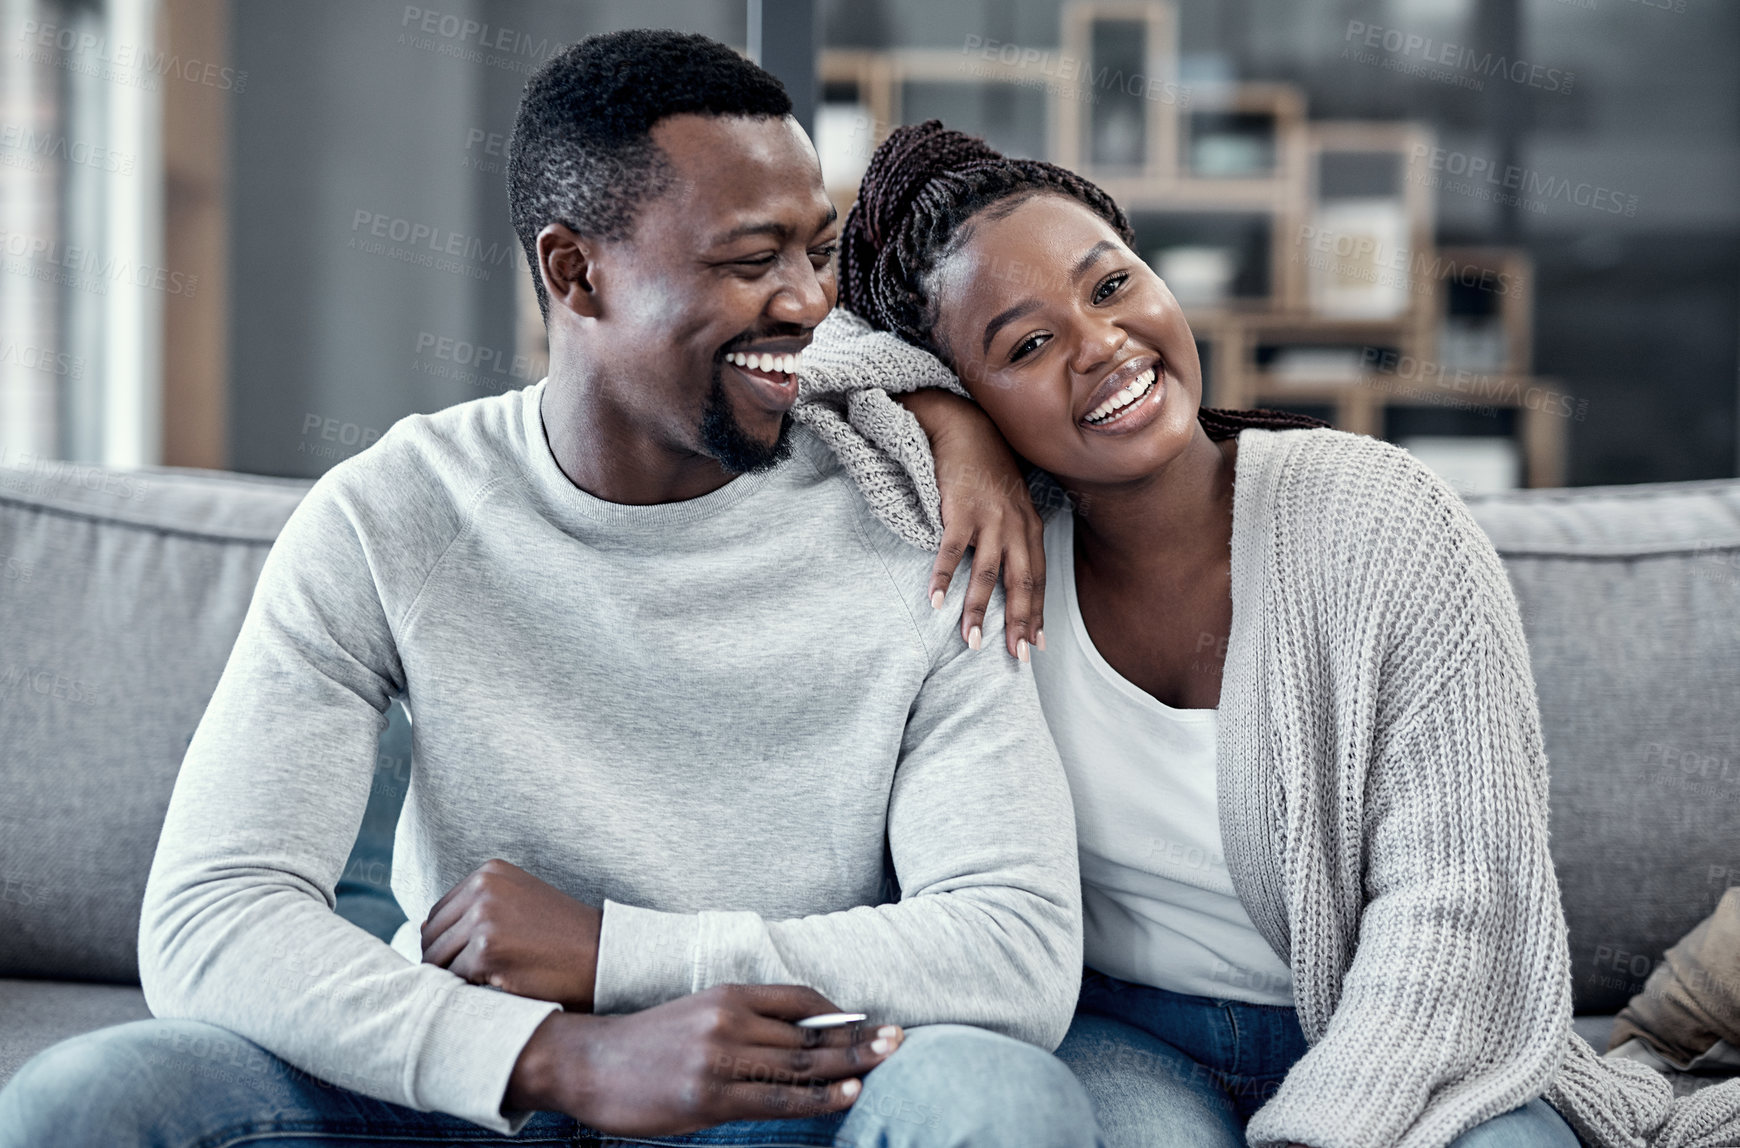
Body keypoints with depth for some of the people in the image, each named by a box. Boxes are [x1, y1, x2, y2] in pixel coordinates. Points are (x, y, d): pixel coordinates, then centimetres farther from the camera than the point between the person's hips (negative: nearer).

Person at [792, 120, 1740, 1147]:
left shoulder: (1386, 529, -13)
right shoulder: (999, 537, -7)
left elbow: (1454, 900, -16)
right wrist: (945, 422, -18)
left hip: (1383, 1051, 0)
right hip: (1116, 1037, 1)